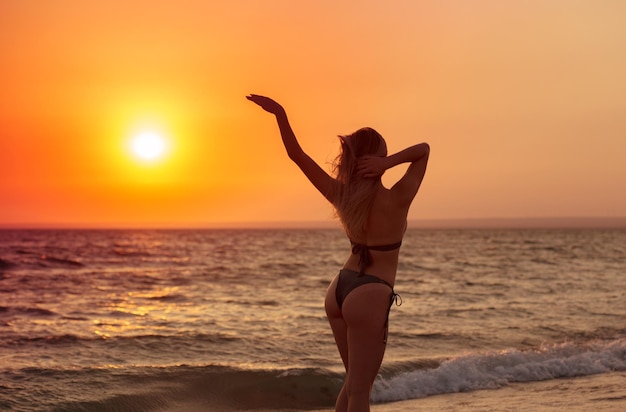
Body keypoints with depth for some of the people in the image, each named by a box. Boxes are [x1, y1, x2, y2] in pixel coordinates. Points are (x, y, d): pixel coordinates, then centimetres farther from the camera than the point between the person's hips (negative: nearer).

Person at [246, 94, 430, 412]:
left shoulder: (340, 195, -2)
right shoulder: (395, 201, -15)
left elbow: (296, 154, -3)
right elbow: (423, 150, -11)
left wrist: (280, 112, -6)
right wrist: (388, 164, -23)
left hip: (339, 289, 7)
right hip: (370, 295, -7)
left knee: (354, 382, 18)